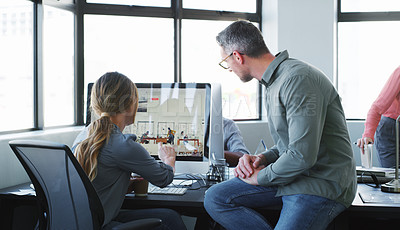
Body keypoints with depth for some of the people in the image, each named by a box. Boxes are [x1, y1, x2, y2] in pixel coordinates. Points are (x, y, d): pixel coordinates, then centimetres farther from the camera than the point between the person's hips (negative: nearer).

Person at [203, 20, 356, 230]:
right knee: (215, 198, -1)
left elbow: (302, 155, -27)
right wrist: (262, 158, 3)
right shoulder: (272, 82, 13)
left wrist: (260, 177, -10)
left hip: (321, 183, -10)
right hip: (290, 175, 10)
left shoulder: (298, 79, -20)